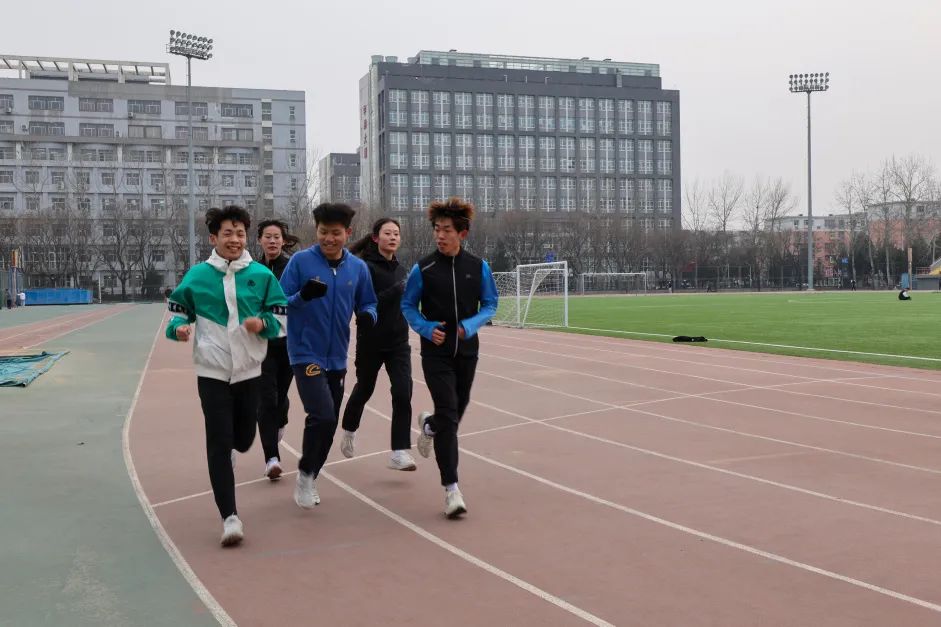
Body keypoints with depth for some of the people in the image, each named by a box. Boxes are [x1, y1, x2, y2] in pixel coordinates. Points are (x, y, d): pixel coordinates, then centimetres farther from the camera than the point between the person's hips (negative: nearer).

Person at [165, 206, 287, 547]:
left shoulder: (262, 275, -1)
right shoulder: (197, 275, -2)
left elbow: (281, 318, 2)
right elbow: (179, 310, 8)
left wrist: (263, 322, -18)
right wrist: (180, 327, -14)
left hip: (249, 371, 2)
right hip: (212, 372, -2)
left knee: (243, 440, 14)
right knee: (218, 443, -6)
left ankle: (225, 450, 53)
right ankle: (229, 516, -1)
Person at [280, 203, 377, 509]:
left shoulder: (358, 267, 1)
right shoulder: (301, 261, -9)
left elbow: (368, 303, 9)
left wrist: (368, 315, -14)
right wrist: (302, 295, -28)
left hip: (337, 358, 5)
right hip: (306, 354, -5)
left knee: (329, 423, 12)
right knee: (322, 415, -20)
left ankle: (310, 480, 33)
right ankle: (305, 474, 4)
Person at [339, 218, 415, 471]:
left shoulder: (399, 268, 9)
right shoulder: (366, 268, -11)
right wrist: (397, 290, -27)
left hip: (398, 343, 4)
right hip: (371, 343, -4)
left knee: (403, 393, -11)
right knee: (364, 389, 15)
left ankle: (400, 453, -9)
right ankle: (349, 431, 43)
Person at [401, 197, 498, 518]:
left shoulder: (478, 267, -2)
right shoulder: (423, 268, -6)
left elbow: (490, 304, 6)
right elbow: (408, 306, 3)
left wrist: (470, 325, -13)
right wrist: (427, 329, -14)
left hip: (466, 352, 3)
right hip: (436, 353, -3)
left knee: (457, 410, 16)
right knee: (448, 415, -12)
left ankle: (428, 424, 53)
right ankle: (451, 488, -7)